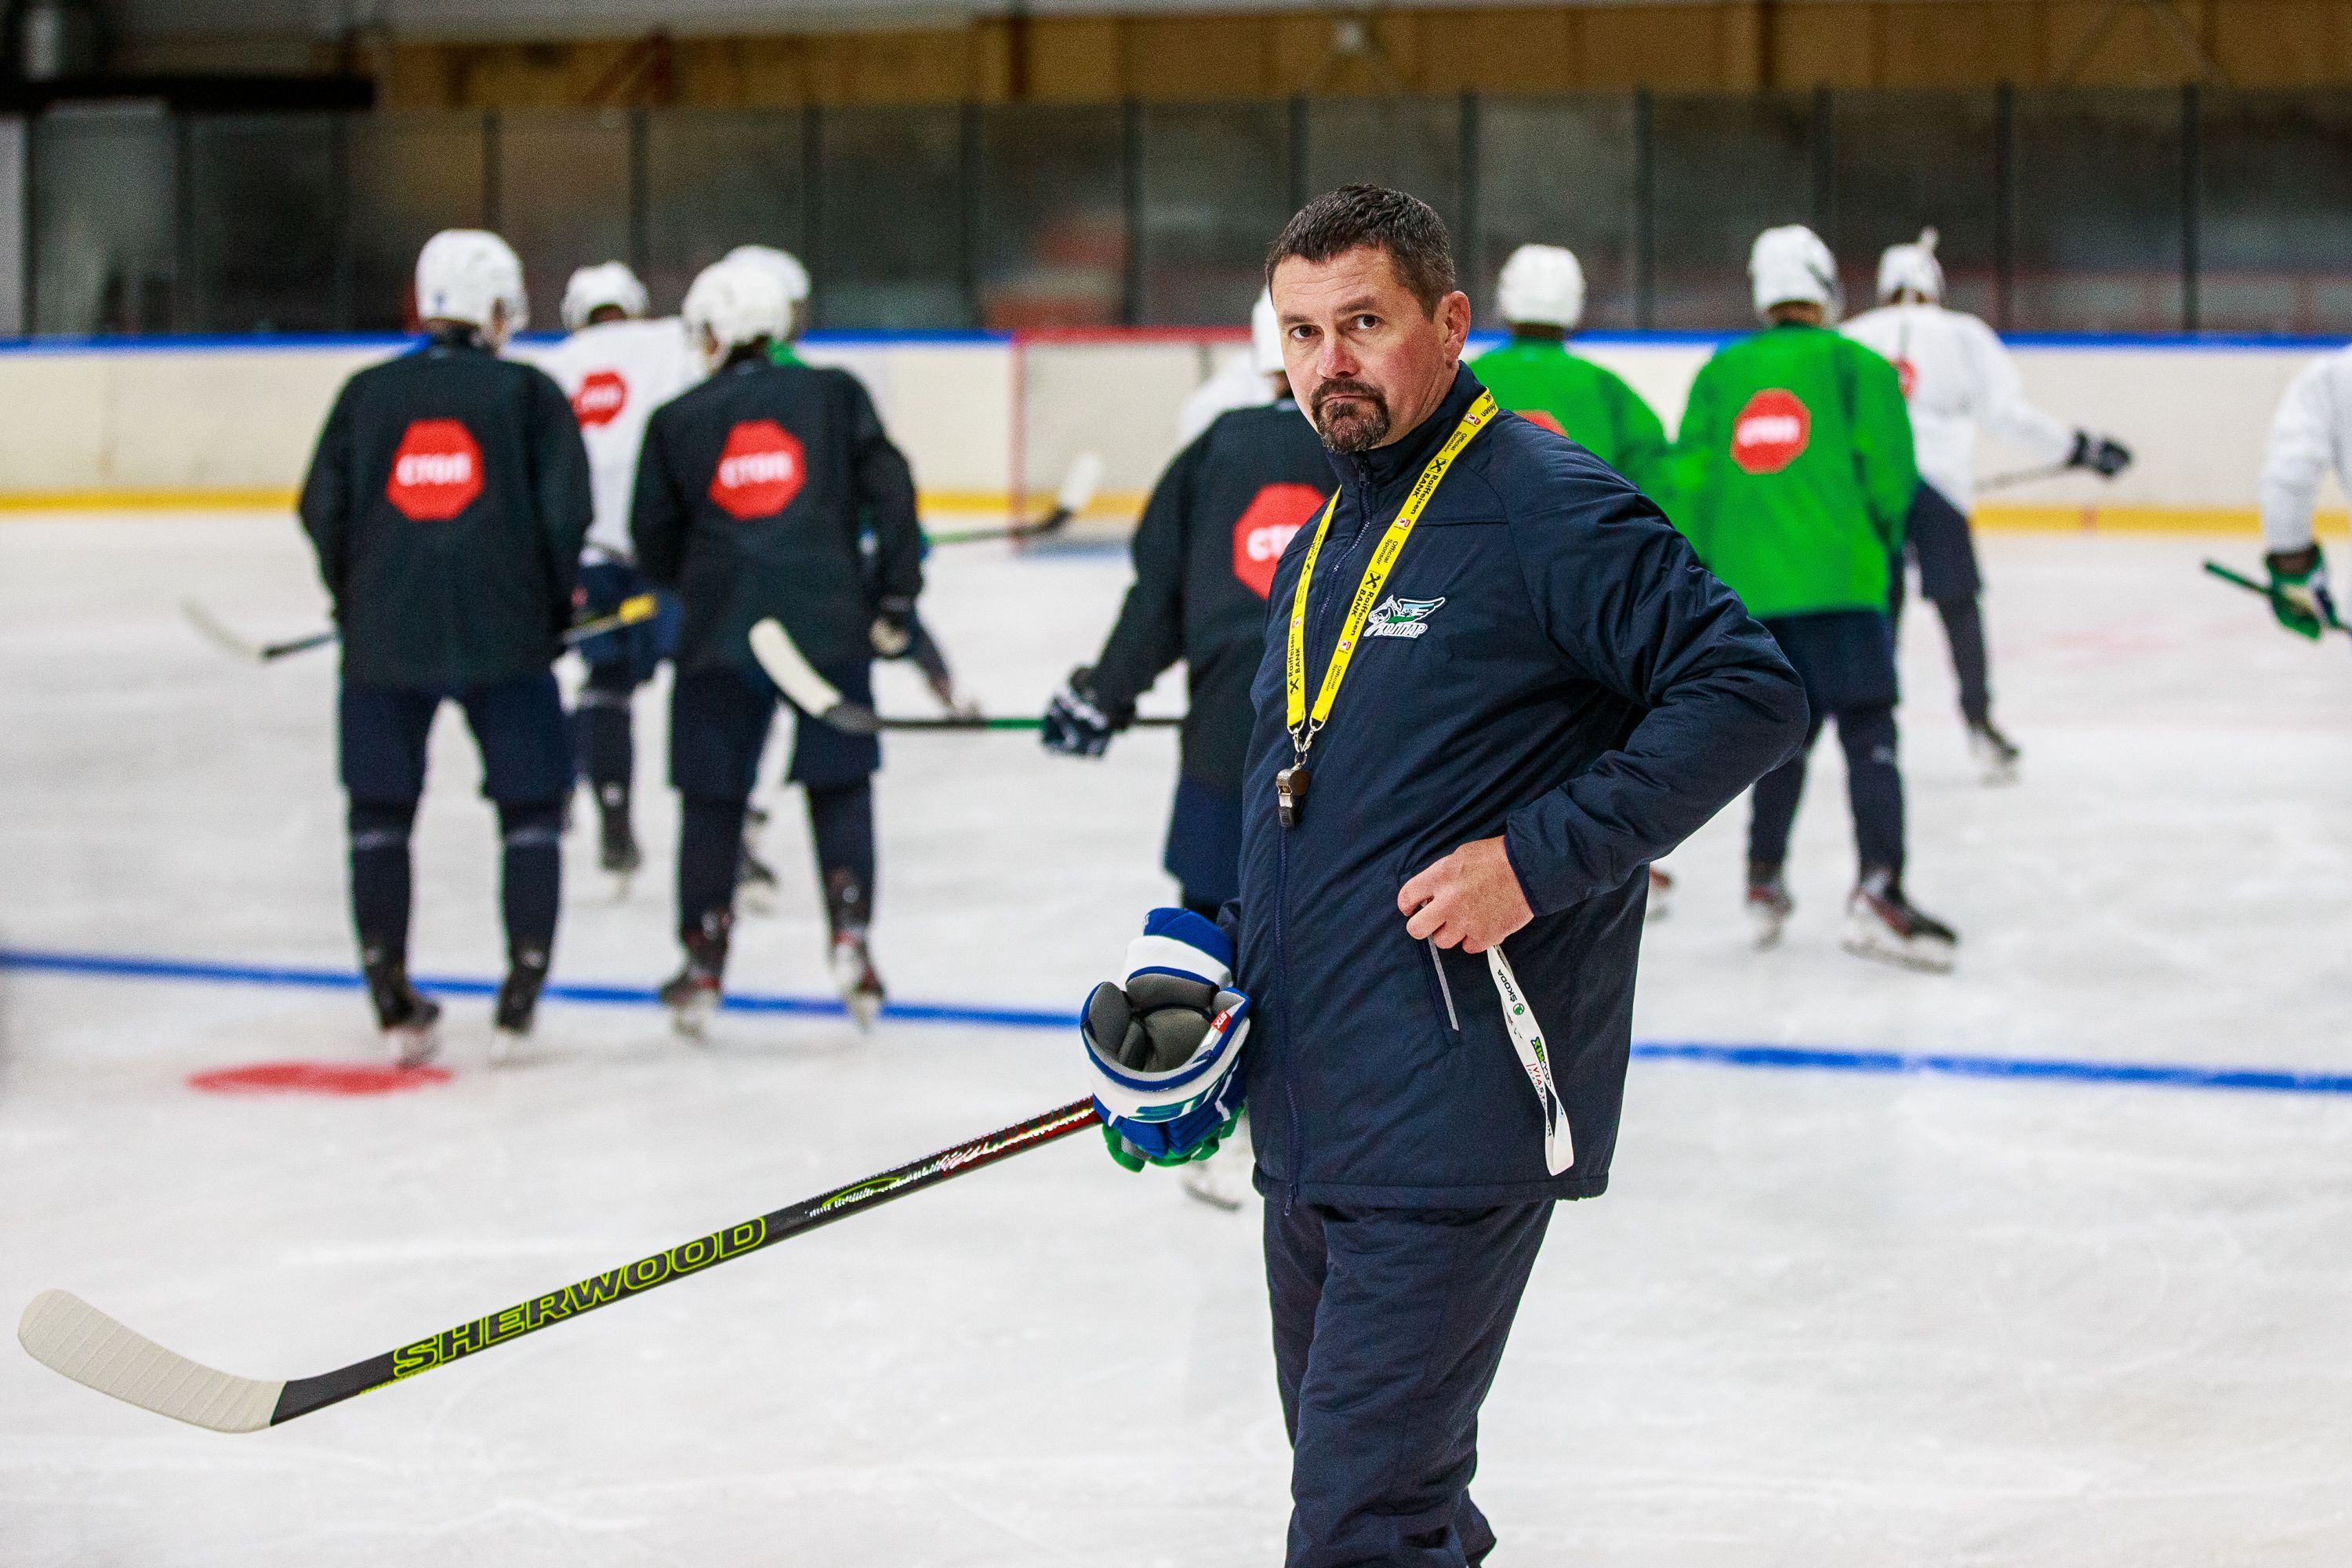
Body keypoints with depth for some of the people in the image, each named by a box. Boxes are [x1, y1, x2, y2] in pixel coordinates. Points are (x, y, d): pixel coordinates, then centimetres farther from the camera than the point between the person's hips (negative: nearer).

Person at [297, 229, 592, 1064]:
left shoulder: (367, 393, 5)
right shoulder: (528, 393, 0)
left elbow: (322, 510, 5)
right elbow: (563, 514, -5)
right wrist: (553, 614, 10)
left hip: (385, 635, 2)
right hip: (503, 635, -2)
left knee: (380, 813, 13)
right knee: (531, 808, 10)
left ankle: (391, 997, 13)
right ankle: (523, 989, 5)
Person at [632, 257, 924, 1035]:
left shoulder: (677, 421, 7)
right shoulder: (833, 394, 6)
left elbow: (654, 543, 10)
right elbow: (889, 493, -1)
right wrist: (894, 599, 4)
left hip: (721, 634, 0)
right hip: (827, 622, 0)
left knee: (712, 797, 9)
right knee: (840, 784, 11)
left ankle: (703, 963, 11)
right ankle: (850, 934, -1)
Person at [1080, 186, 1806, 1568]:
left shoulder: (1546, 508, -11)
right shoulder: (1322, 543, 16)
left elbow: (1750, 692, -16)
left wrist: (1538, 857, -20)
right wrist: (1189, 958, 12)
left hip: (1454, 1128, -9)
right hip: (1308, 1115, 9)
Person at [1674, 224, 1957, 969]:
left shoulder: (1720, 373, 13)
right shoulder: (1859, 367, 2)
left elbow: (1688, 481, 9)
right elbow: (1889, 478, -4)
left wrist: (1703, 572, 19)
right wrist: (1878, 541, 15)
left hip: (1745, 587, 5)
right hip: (1838, 584, -5)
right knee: (1868, 733, -8)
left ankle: (1764, 881, 21)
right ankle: (1876, 892, -20)